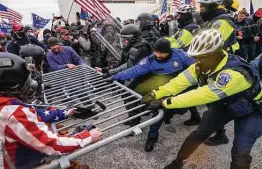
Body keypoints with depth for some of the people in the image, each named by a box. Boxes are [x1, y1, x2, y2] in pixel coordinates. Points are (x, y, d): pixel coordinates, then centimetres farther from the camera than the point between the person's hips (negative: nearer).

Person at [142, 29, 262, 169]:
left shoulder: (235, 74, -42)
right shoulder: (203, 65, -19)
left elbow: (200, 96, -44)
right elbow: (180, 81, -20)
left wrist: (164, 103, -42)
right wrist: (155, 95, -28)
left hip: (251, 110, -5)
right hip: (225, 103, 5)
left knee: (240, 152, -15)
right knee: (200, 133, 0)